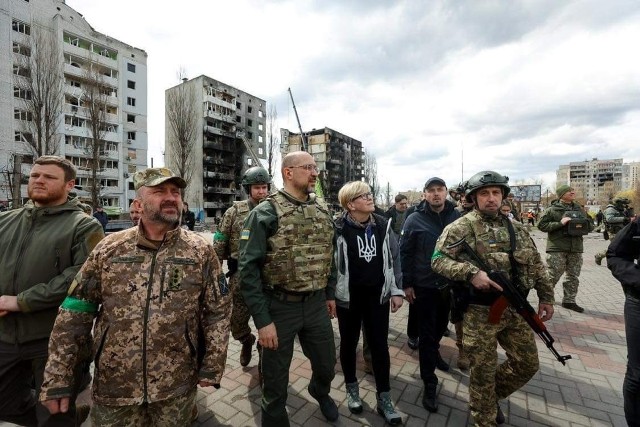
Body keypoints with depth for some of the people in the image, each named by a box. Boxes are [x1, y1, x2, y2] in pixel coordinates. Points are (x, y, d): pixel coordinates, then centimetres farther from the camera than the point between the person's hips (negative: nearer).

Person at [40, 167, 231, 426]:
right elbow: (75, 312, 1)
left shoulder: (201, 252, -9)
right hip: (112, 386, 2)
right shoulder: (109, 249, -4)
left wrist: (212, 368, -5)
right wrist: (57, 376, 0)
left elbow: (217, 312, -6)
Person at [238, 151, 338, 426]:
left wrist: (330, 294, 13)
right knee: (276, 378, 15)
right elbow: (248, 268, -16)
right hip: (279, 307, -5)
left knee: (327, 366, 24)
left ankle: (320, 392, 58)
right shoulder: (265, 213, -15)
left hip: (317, 304, 5)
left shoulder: (322, 210, 4)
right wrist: (262, 320, -17)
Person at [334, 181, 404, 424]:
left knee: (380, 345, 13)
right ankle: (352, 388, 40)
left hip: (377, 295, 3)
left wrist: (397, 290, 5)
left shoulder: (383, 226, 0)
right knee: (349, 343, 16)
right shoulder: (338, 229, -14)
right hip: (348, 296, -3)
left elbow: (394, 258, 6)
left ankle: (384, 398, 31)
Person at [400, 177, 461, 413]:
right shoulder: (415, 220, -11)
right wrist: (407, 283, -9)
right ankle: (429, 383, 20)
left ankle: (434, 352, 53)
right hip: (424, 286, -4)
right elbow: (405, 253, -9)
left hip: (449, 284, 4)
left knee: (441, 325, 24)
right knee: (427, 333, 5)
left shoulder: (456, 216, -2)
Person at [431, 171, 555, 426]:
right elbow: (437, 259, -17)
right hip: (480, 311, -6)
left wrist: (546, 297, 13)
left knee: (527, 364, 18)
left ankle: (492, 396, 43)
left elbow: (536, 264, 16)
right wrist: (471, 273, -27)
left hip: (516, 308, 6)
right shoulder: (461, 227, -12)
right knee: (483, 370, 8)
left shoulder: (516, 229, 9)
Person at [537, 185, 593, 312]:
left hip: (576, 248, 6)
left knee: (573, 277, 12)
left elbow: (591, 225, 20)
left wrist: (584, 226, -3)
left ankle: (569, 300, 24)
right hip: (557, 248, -6)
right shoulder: (552, 209, -5)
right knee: (553, 276, -3)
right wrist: (560, 223, -19)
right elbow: (541, 225, -9)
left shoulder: (579, 209, 14)